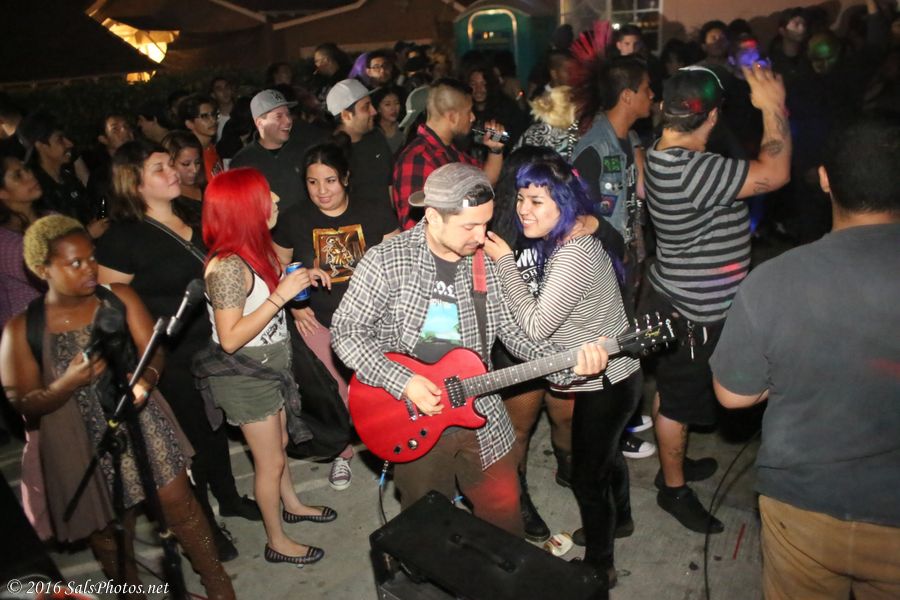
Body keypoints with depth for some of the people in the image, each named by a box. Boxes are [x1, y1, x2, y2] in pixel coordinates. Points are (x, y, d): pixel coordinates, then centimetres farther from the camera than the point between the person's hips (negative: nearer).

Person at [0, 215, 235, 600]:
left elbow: (153, 349, -8)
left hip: (142, 422, 1)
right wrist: (67, 384, -27)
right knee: (108, 530, 15)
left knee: (178, 502, 5)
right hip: (85, 445, -1)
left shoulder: (120, 298, -4)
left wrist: (146, 379, -31)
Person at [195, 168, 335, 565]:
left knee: (279, 444, 27)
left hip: (270, 365, 8)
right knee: (270, 461, 9)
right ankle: (277, 542, 30)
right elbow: (230, 339, -30)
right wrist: (281, 295, -31)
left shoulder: (254, 249, -2)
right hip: (244, 375, -8)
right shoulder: (228, 265, -29)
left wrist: (300, 279, -4)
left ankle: (291, 505, 50)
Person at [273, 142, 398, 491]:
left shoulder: (375, 215, -6)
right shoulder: (293, 221, -5)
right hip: (320, 322, 0)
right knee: (337, 393, 10)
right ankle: (342, 453, 36)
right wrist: (295, 307, -4)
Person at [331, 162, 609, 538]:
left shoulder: (489, 260, -5)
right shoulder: (386, 261, -17)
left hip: (481, 416, 3)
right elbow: (346, 332, -12)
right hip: (414, 421, -3)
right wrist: (403, 382, -23)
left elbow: (514, 329, 0)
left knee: (503, 510, 18)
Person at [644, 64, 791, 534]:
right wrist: (774, 107, -18)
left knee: (673, 390, 24)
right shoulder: (692, 169, -30)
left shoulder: (664, 157, 2)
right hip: (692, 313, -10)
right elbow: (775, 173, -30)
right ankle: (674, 489, 28)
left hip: (676, 298, 10)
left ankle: (673, 463, 45)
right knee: (679, 399, 8)